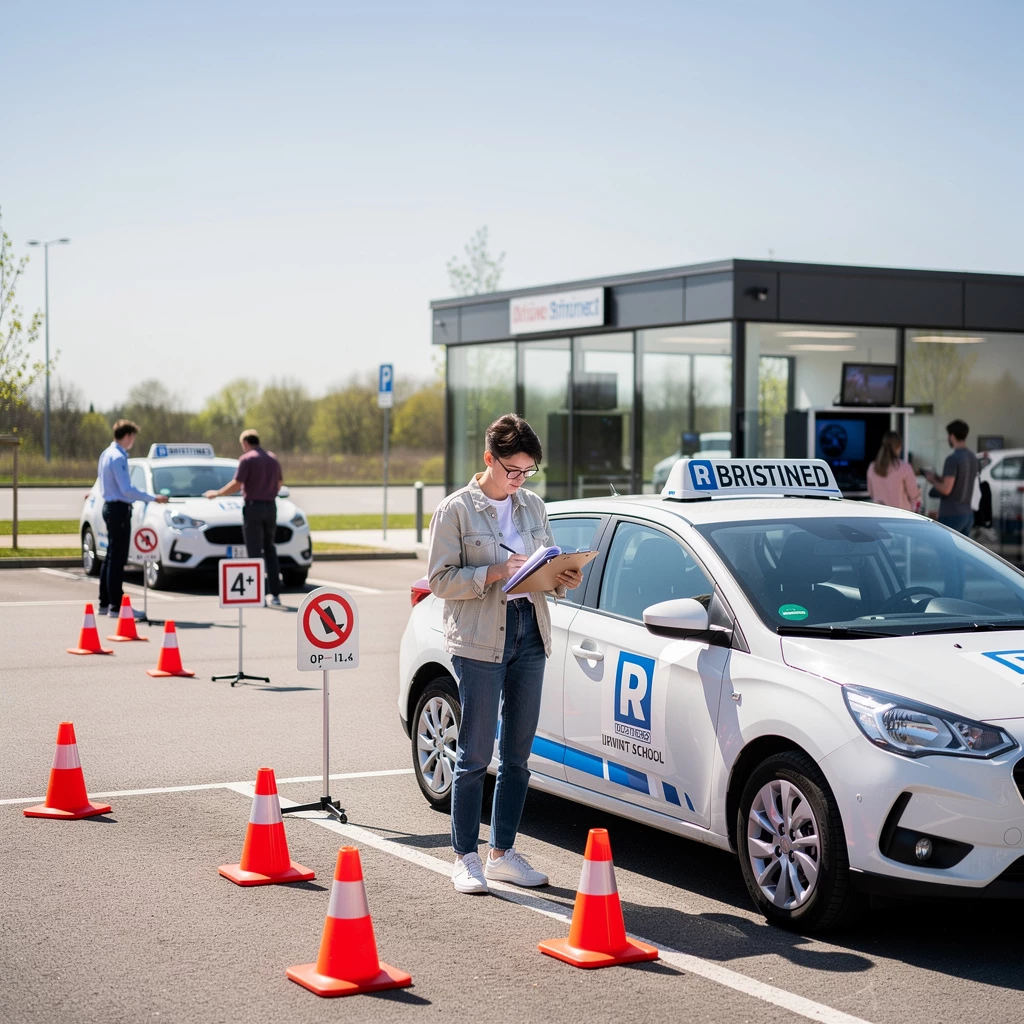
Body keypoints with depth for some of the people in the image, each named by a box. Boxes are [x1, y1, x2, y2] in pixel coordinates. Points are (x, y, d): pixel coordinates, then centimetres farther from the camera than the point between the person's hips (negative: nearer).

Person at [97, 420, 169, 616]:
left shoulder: (106, 454, 12)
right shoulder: (118, 457, -18)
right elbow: (127, 489, -22)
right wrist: (153, 498, -18)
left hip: (110, 506, 10)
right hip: (119, 509, -10)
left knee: (110, 557, 15)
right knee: (117, 558, -8)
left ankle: (104, 603, 20)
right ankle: (116, 606, -7)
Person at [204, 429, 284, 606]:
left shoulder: (247, 459, -10)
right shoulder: (273, 459, 11)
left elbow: (236, 485, -15)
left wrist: (216, 493, -1)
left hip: (253, 507, -6)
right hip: (270, 507, 6)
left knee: (255, 552, 0)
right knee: (270, 550, 13)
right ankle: (275, 594, 7)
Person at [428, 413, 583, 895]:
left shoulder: (533, 506, 13)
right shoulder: (456, 510, -4)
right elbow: (440, 578, -8)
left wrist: (563, 580, -2)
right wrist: (494, 573, -20)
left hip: (530, 636, 6)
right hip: (479, 640, -6)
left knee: (517, 754, 9)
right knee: (475, 755, -2)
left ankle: (503, 851, 19)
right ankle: (466, 857, 7)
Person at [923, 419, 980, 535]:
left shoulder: (953, 459, -16)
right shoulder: (973, 458, 10)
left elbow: (946, 489, -20)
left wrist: (933, 480, -2)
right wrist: (938, 478, 17)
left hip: (951, 515, -8)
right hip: (967, 514, 8)